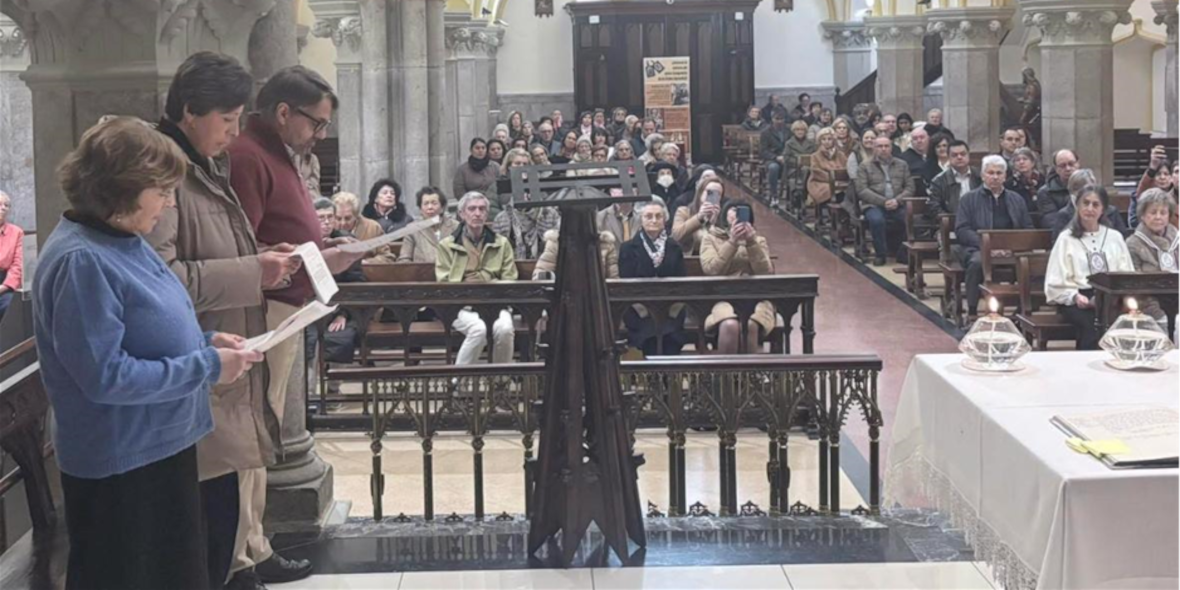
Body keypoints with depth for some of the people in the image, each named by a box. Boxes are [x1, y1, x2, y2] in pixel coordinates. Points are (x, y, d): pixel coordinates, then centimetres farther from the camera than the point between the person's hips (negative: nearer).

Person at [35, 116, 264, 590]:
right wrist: (207, 367, -21)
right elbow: (104, 377, -27)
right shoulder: (82, 260, -24)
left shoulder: (125, 240, 6)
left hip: (160, 446, 9)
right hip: (119, 465, -9)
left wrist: (204, 341, 1)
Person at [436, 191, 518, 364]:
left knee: (504, 329, -32)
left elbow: (510, 281, 9)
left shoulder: (501, 244, 16)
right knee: (479, 329, -35)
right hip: (462, 306, -2)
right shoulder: (447, 245, 11)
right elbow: (444, 283, 2)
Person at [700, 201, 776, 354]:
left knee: (750, 325, -34)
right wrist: (732, 242, -12)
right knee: (729, 326, -36)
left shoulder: (758, 240, 19)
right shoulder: (711, 238, 15)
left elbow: (766, 273, 1)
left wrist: (751, 243, -10)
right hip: (722, 298, -1)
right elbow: (711, 270, -4)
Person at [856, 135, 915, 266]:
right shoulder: (865, 167, 10)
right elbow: (862, 190, -2)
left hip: (898, 205, 2)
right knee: (876, 219, -36)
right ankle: (880, 254, -15)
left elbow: (910, 187, 10)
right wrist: (883, 201, -14)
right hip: (874, 206, -2)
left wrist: (897, 200, -10)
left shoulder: (902, 165, 18)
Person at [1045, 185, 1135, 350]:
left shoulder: (1115, 237, 20)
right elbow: (1055, 282, 3)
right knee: (1092, 327, -36)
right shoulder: (1066, 239, 11)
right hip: (1076, 300, -2)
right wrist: (1075, 296, -15)